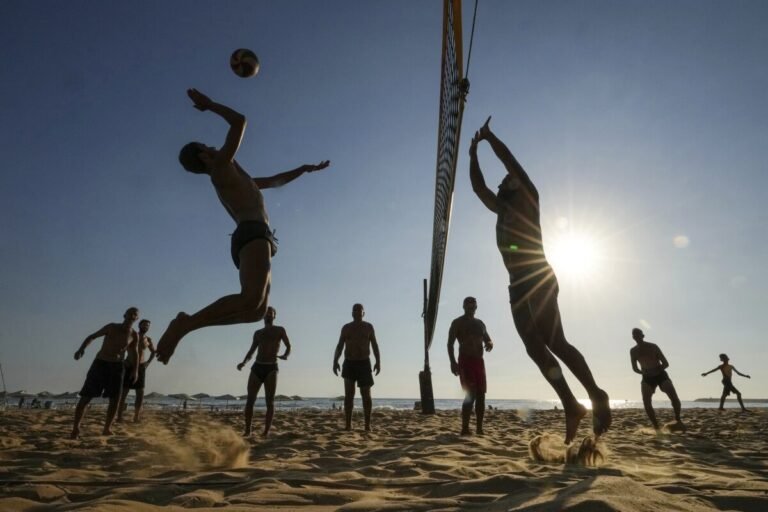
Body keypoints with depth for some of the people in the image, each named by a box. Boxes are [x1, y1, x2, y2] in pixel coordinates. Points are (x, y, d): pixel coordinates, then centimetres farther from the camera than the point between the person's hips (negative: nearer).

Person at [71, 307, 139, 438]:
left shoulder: (134, 336, 0)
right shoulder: (112, 327, -7)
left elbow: (135, 353, 12)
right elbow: (92, 336, 0)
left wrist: (135, 370, 3)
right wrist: (81, 349, -17)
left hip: (117, 366, 2)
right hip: (100, 363, -2)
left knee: (115, 399, -3)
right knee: (85, 397, -4)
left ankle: (107, 428, 11)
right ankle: (76, 428, 7)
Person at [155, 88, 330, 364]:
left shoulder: (233, 177, 34)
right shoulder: (221, 165, 8)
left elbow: (274, 180, 43)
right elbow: (240, 121, 4)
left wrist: (304, 169, 46)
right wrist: (210, 105, 17)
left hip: (250, 237, 10)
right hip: (253, 234, -10)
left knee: (256, 311, 8)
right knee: (251, 300, -32)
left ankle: (186, 323, 3)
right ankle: (184, 324, -25)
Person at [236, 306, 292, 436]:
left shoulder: (280, 330, 9)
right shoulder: (258, 333, 19)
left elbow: (289, 347, 7)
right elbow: (251, 351, 20)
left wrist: (285, 356, -15)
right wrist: (244, 362, 2)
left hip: (271, 368, -3)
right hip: (257, 367, 3)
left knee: (270, 401, -8)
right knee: (250, 400, -2)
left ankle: (266, 431, -7)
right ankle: (247, 430, 3)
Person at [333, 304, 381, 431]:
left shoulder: (368, 327, 6)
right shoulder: (346, 328, 8)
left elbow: (374, 345, 6)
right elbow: (339, 346, 7)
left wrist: (378, 361, -6)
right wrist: (335, 362, -6)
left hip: (364, 363, -1)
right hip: (349, 364, 1)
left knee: (366, 394, -1)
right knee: (349, 394, -4)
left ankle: (367, 425, 3)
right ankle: (348, 424, -2)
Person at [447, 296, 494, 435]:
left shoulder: (480, 323, 19)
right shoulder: (457, 323, 2)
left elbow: (488, 339, 22)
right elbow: (450, 344, -5)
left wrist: (490, 343, -5)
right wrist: (453, 362, -19)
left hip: (479, 361, 6)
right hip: (465, 361, -6)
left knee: (481, 395, 4)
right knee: (470, 395, -15)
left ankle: (479, 429, 11)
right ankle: (465, 429, -12)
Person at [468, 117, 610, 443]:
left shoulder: (527, 199, 8)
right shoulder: (501, 209, 27)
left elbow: (510, 160, 3)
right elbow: (478, 186, 32)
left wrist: (489, 136, 14)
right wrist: (473, 152, 35)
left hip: (539, 280, -7)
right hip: (518, 285, 7)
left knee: (554, 342, -18)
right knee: (535, 347, -2)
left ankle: (596, 395, -14)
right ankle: (571, 407, -3)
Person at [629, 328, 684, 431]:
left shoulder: (653, 347, -7)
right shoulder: (633, 351, -1)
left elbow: (666, 364, -6)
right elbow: (635, 368, 7)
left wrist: (657, 369, -19)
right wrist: (643, 372, -7)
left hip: (661, 375, -2)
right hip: (647, 378, 2)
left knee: (674, 398, -19)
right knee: (646, 404, -14)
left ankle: (678, 420, 5)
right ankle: (656, 427, -2)